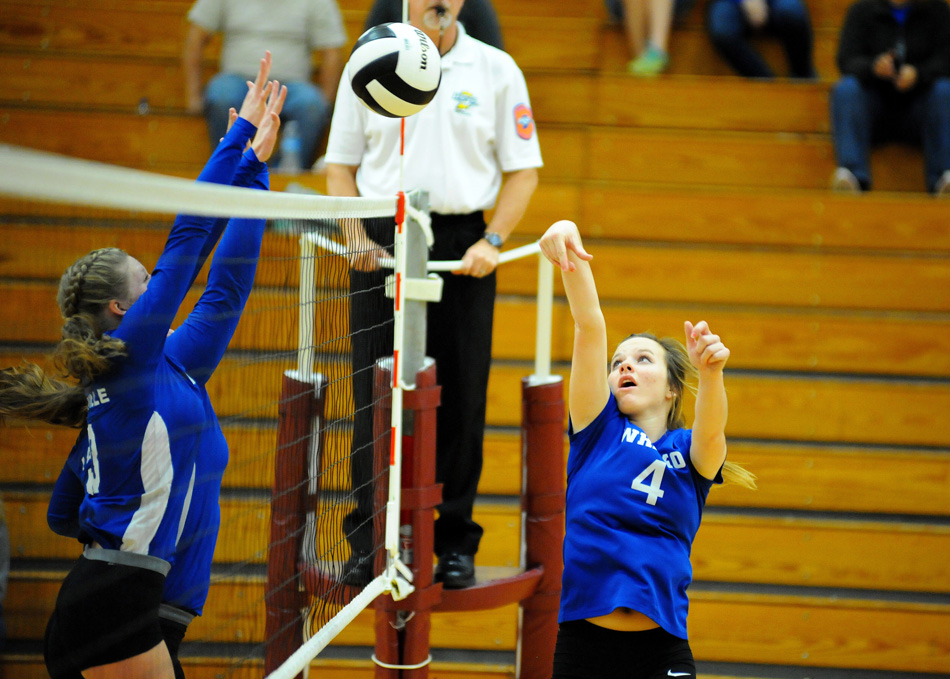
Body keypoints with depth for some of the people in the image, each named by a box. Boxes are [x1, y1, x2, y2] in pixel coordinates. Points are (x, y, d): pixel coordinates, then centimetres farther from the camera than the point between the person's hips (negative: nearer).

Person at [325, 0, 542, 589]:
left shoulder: (497, 70, 4)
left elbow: (523, 169, 6)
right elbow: (341, 163, 10)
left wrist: (493, 242, -6)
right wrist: (355, 236, -4)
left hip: (463, 248, 0)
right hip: (382, 245, 0)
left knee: (461, 400, 0)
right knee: (376, 396, 0)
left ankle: (455, 541, 10)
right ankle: (369, 541, 8)